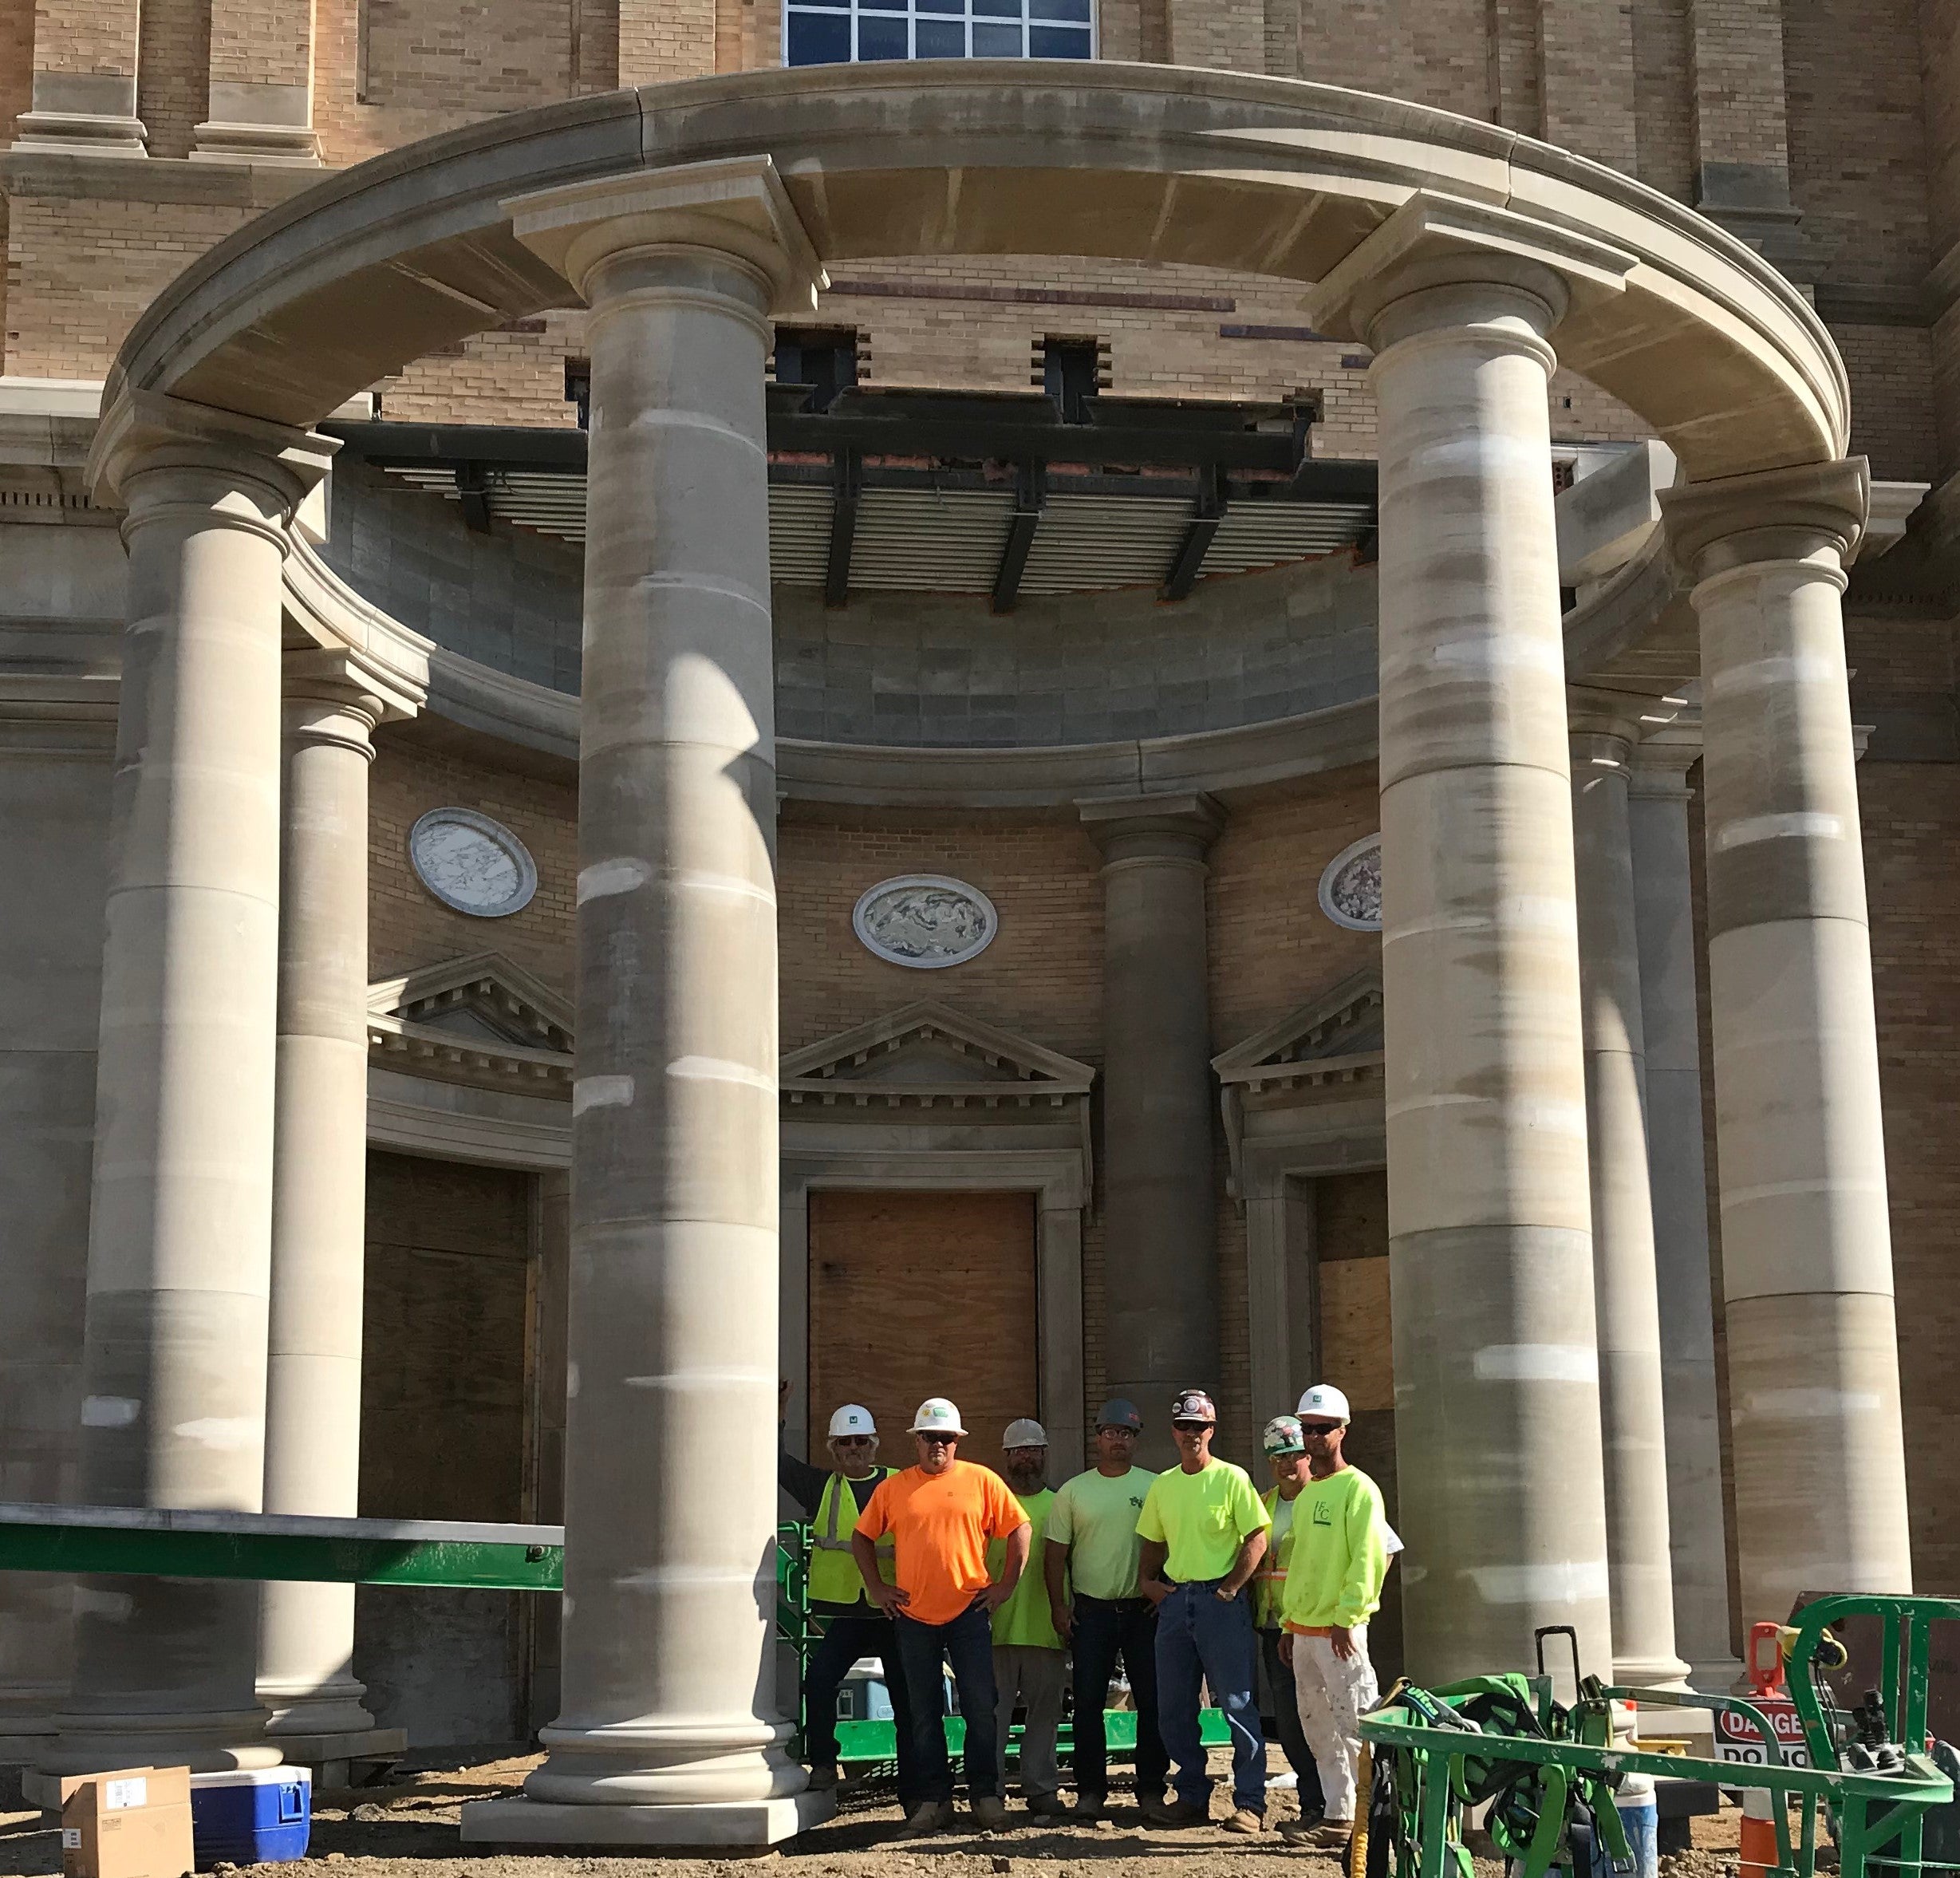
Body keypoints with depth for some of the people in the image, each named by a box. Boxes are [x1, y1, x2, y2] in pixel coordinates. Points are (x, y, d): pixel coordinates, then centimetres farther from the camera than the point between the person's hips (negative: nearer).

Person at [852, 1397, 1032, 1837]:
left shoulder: (982, 1481, 1)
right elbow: (862, 1537, 14)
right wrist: (876, 1587, 7)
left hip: (969, 1611, -1)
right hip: (913, 1616, 2)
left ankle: (986, 1796, 7)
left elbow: (1019, 1528, 5)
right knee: (924, 1714, 6)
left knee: (980, 1708, -2)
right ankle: (934, 1800, 13)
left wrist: (1006, 1584, 0)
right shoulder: (892, 1488, 5)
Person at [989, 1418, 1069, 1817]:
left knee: (1045, 1710, 6)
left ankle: (1042, 1788, 13)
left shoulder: (1059, 1505, 13)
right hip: (998, 1627, -2)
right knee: (994, 1711, -3)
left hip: (1047, 1626, 2)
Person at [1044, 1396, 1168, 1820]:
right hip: (1091, 1608, 0)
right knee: (1088, 1701, 0)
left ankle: (1151, 1788, 10)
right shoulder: (1073, 1491, 6)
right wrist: (1059, 1606, 0)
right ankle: (1090, 1790, 7)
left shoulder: (1155, 1487, 5)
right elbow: (1055, 1551, 6)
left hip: (1144, 1609, 0)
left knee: (1151, 1701, 1)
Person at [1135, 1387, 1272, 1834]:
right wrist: (1149, 1581, 6)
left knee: (1238, 1704, -5)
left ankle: (1249, 1803, 0)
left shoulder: (1232, 1478, -4)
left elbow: (1257, 1539, -8)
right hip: (1174, 1599, 6)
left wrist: (1230, 1588, -12)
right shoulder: (1162, 1485, 13)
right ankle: (1192, 1798, 19)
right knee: (1174, 1709, 8)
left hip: (1221, 1600, -6)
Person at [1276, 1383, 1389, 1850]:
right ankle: (1337, 1813, 19)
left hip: (1339, 1630, -9)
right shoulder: (1305, 1493, 16)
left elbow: (1368, 1559, -15)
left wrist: (1347, 1618, -19)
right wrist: (1288, 1623, 18)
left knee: (1355, 1727, -7)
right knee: (1317, 1727, 12)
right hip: (1302, 1629, 9)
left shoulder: (1358, 1488, -9)